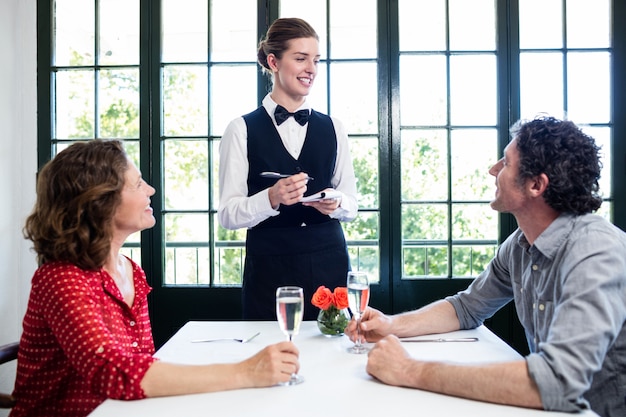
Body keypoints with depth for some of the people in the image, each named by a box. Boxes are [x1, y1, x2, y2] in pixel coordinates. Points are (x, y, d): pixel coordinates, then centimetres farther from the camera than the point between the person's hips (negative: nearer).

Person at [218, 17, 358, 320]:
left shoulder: (332, 128, 10)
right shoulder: (242, 130, -1)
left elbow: (351, 204, 11)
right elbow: (227, 214, -5)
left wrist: (335, 202, -11)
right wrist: (271, 198, -22)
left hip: (329, 263, 3)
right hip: (269, 267, -3)